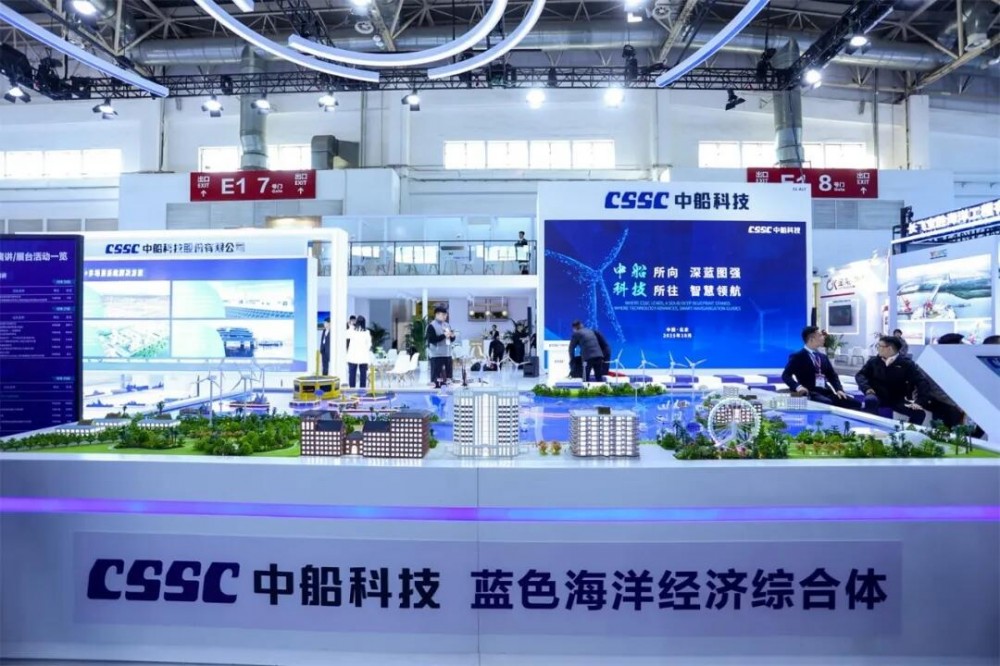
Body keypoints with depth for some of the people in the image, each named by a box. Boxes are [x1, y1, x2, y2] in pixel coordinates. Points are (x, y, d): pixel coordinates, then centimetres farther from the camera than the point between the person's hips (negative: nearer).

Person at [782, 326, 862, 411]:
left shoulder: (823, 357, 24)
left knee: (855, 404, -16)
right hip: (811, 393, -7)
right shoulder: (797, 356, 3)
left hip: (827, 392, 7)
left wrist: (839, 389, 2)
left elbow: (832, 376, 22)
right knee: (828, 404, -38)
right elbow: (785, 375, -5)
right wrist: (798, 386, -24)